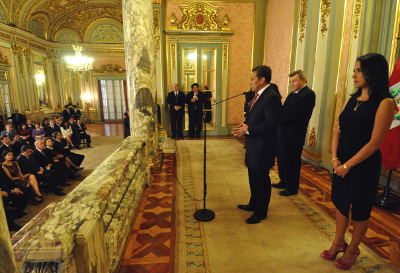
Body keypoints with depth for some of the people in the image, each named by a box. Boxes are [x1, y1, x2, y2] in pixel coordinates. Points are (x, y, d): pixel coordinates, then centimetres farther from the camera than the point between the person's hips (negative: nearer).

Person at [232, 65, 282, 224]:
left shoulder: (271, 97, -19)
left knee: (261, 179, 5)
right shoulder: (258, 95, 11)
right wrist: (245, 125, 0)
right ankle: (254, 204, 41)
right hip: (253, 145, 10)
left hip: (262, 147, -10)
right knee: (253, 177, 22)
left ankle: (261, 212, 24)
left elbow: (270, 123, -24)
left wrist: (248, 130, -20)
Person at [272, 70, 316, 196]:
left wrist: (278, 120, -15)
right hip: (284, 133, 9)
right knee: (282, 159, 17)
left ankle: (292, 188, 19)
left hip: (294, 135, -9)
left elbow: (293, 115, -21)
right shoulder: (292, 94, 15)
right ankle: (284, 182, 34)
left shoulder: (308, 94, -13)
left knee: (292, 162, 3)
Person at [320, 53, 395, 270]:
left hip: (364, 165, -6)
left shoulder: (384, 103, -13)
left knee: (360, 210, 12)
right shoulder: (352, 100, 6)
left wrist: (347, 165, -15)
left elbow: (374, 142, -17)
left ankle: (352, 250, 33)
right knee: (341, 203, 17)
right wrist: (335, 158, -5)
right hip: (342, 163, 6)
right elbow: (338, 131, 6)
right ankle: (338, 243, 37)